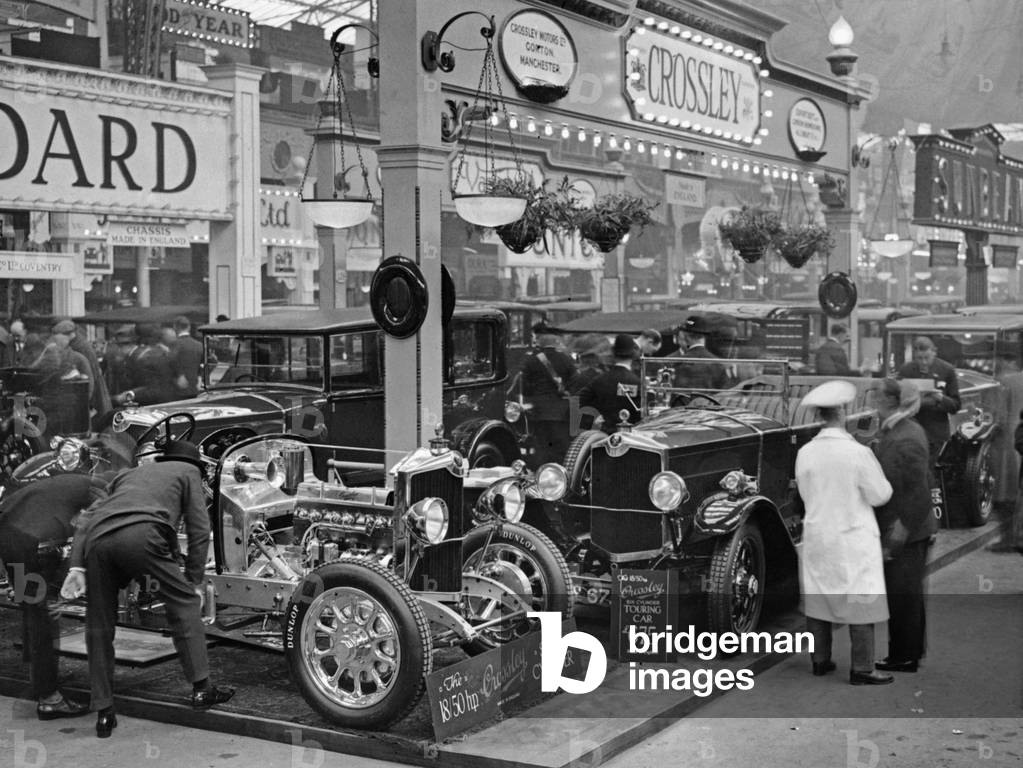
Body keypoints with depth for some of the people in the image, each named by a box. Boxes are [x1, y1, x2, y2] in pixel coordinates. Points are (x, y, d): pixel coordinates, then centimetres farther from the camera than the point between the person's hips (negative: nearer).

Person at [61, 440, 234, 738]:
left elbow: (87, 517, 25)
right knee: (184, 601, 13)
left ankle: (103, 713, 17)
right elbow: (199, 531, 17)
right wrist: (194, 581, 21)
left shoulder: (132, 472, 40)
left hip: (96, 539, 4)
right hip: (140, 534, -4)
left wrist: (77, 566, 16)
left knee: (99, 629, 14)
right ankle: (201, 688, 11)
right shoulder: (189, 471, 28)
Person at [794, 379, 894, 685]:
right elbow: (879, 495, -10)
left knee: (817, 600, 15)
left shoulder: (805, 453, -5)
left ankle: (820, 660, 26)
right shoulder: (858, 453, -18)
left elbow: (805, 493, 6)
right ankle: (862, 669, 8)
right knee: (860, 603, 4)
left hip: (817, 537, 5)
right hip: (853, 538, -5)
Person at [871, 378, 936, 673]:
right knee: (910, 593, 19)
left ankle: (903, 657, 13)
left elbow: (917, 497, -24)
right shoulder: (907, 431, 7)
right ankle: (911, 651, 32)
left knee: (902, 594, 2)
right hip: (913, 531, 10)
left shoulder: (905, 442, -23)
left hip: (905, 533, -10)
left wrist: (895, 540, -21)